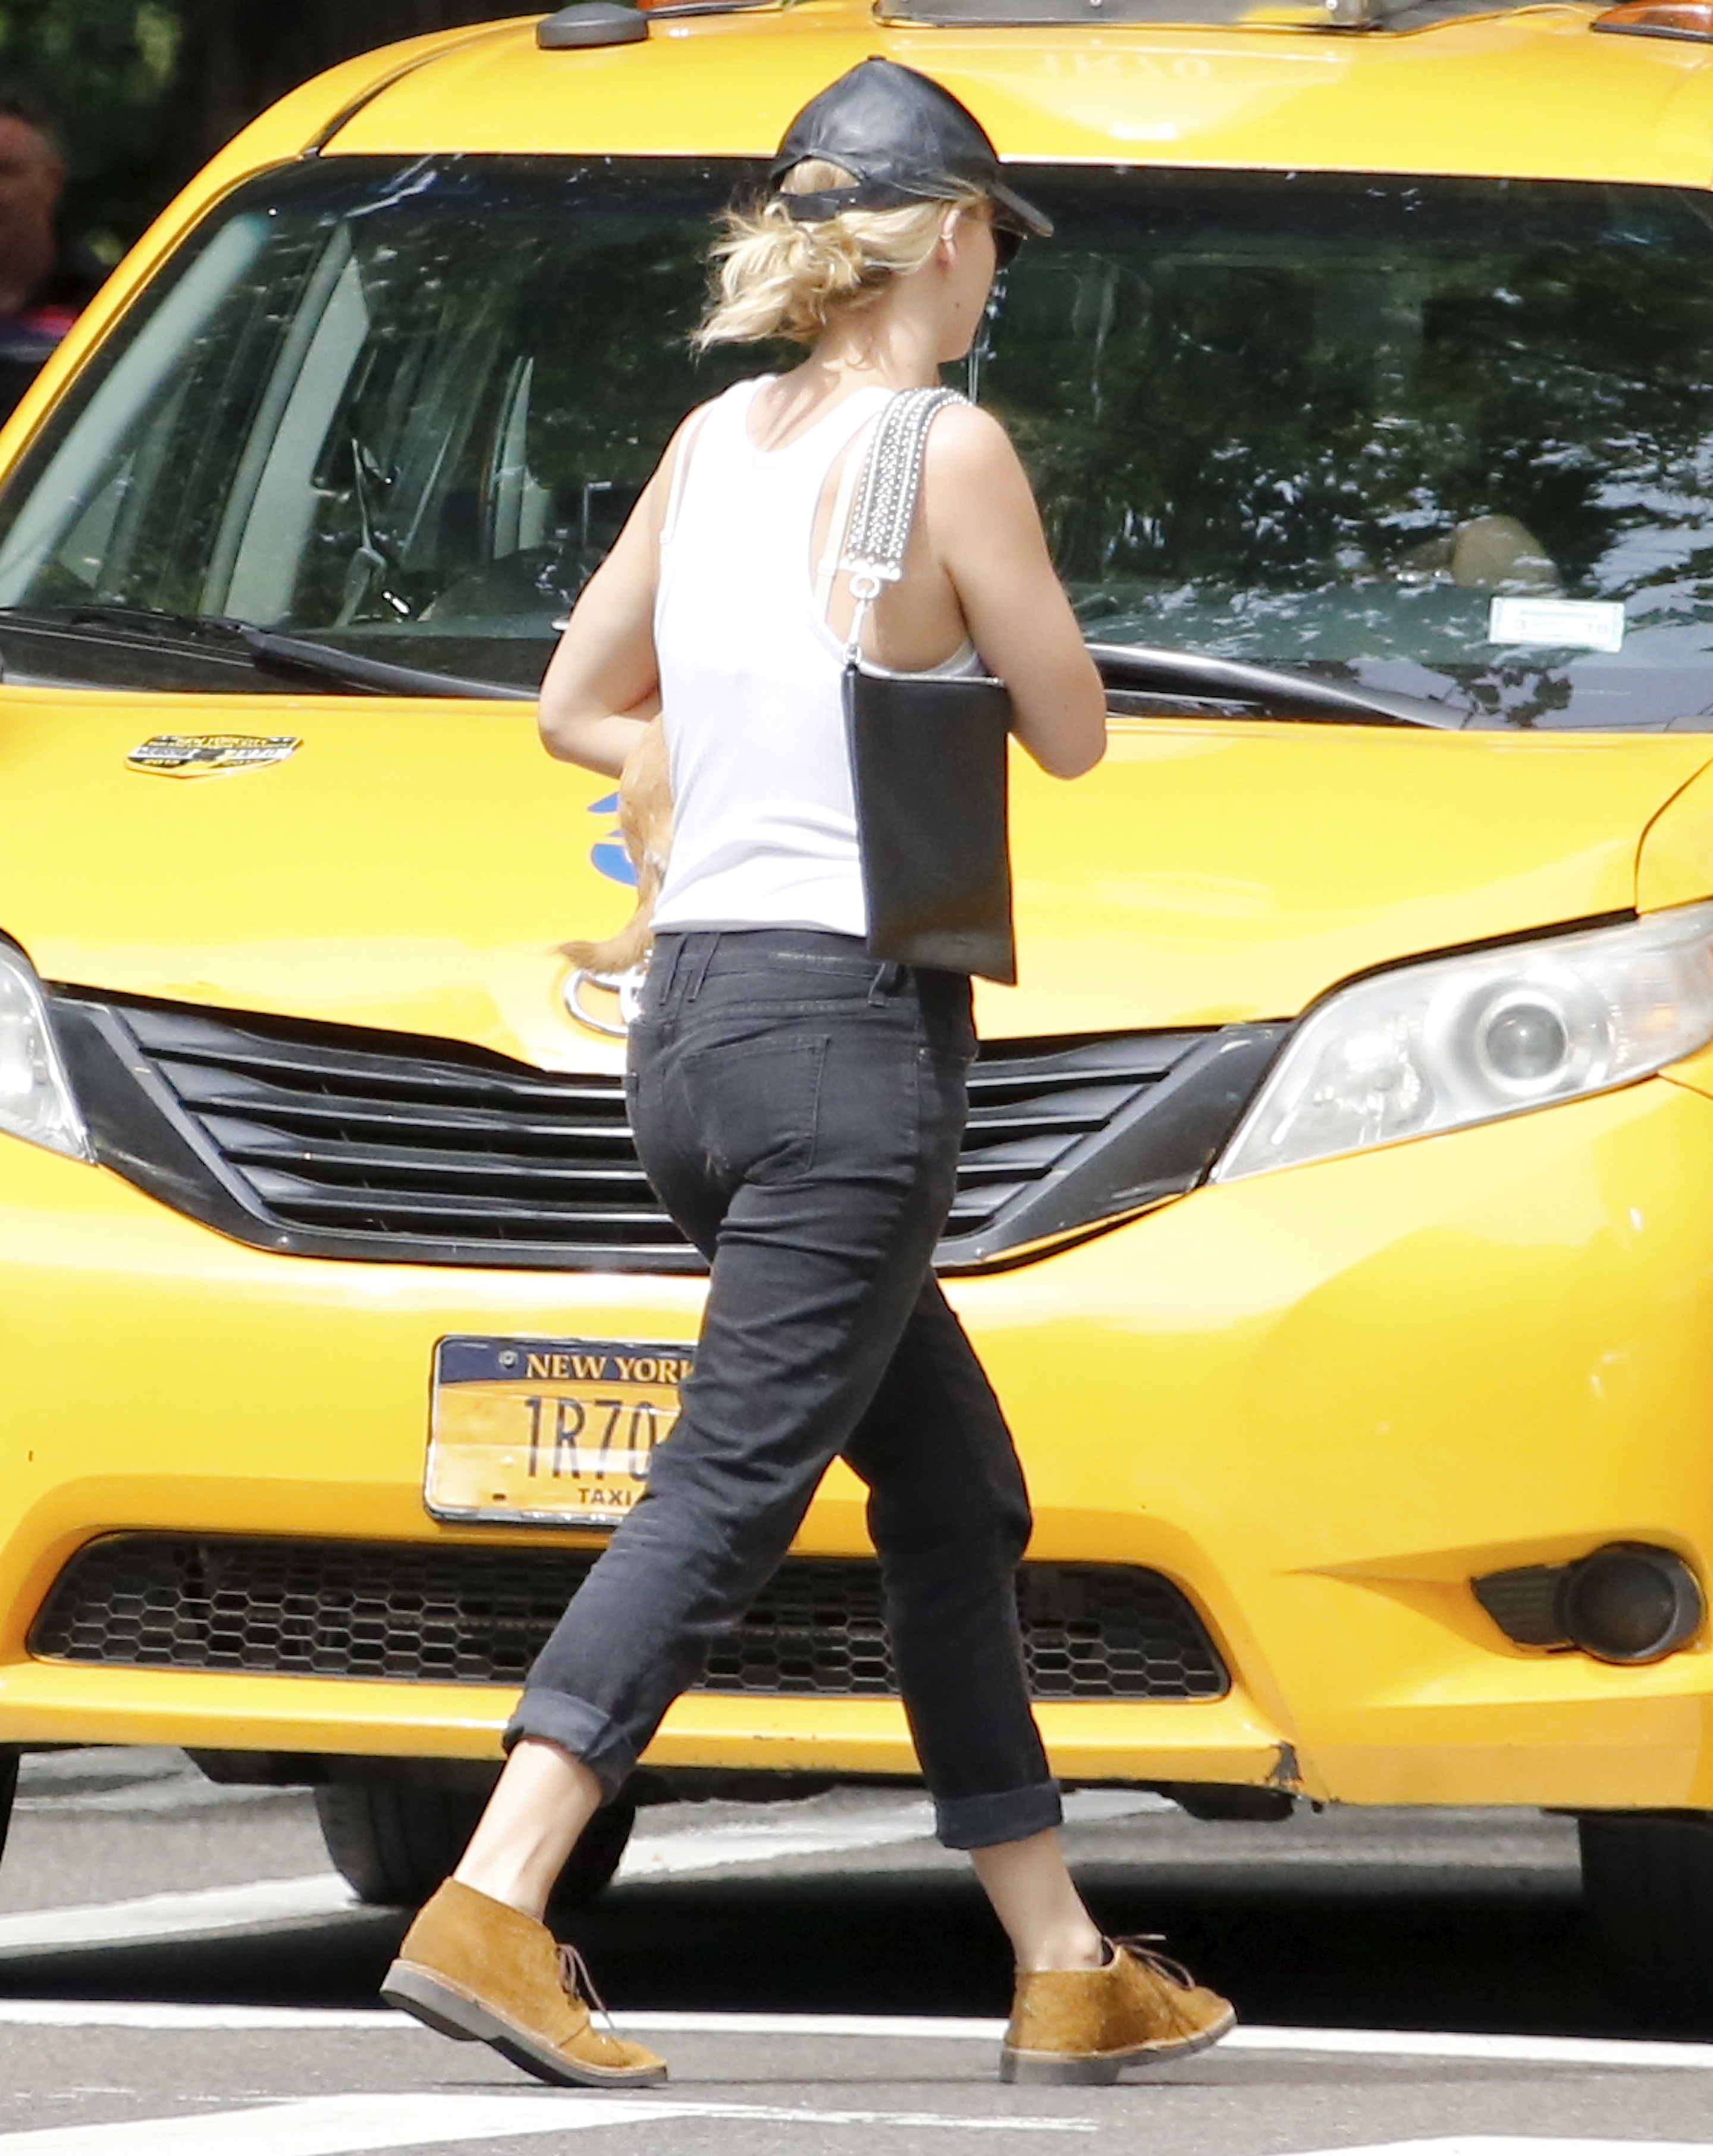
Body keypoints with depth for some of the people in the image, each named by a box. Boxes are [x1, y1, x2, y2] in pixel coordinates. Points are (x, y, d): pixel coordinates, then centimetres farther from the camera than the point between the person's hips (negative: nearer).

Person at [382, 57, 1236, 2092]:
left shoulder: (719, 438, 11)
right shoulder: (947, 449, -10)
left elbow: (578, 709, 18)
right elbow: (1070, 734, -2)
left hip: (692, 1013, 8)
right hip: (851, 1018, -8)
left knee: (957, 1491, 16)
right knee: (727, 1486, -13)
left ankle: (1066, 1968, 20)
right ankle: (491, 1908, -25)